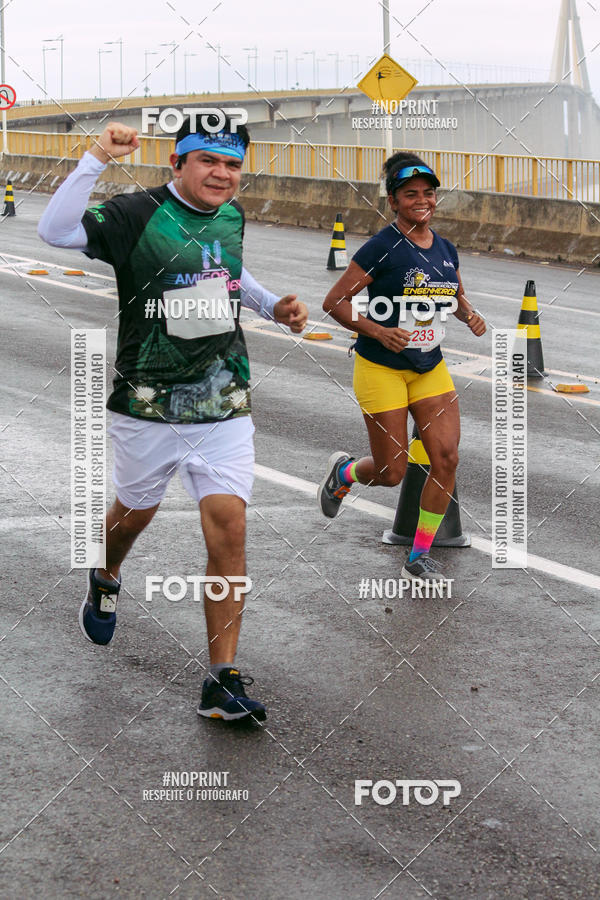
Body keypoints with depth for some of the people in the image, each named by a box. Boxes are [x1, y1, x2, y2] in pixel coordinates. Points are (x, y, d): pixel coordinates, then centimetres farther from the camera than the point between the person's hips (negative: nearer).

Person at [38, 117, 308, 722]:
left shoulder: (231, 217, 7)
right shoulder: (138, 215, -11)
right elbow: (55, 231, -25)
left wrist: (272, 306, 14)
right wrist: (97, 159, -31)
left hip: (223, 404, 3)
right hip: (148, 403, -3)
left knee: (228, 525, -9)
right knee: (136, 511, 18)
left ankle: (222, 682, -6)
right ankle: (105, 580, 56)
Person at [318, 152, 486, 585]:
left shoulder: (446, 249, 4)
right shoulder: (383, 248, -15)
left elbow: (457, 296, 22)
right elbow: (335, 301, -13)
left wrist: (469, 314, -1)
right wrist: (379, 331, -24)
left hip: (431, 369, 6)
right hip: (382, 369, -6)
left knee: (447, 458, -6)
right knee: (392, 472, 0)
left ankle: (419, 557, 8)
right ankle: (343, 471, 37)